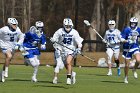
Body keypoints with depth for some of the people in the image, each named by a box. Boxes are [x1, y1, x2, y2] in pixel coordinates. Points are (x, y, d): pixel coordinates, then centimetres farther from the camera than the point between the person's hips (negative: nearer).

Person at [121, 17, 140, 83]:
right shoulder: (126, 30, -12)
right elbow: (122, 39, -13)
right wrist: (127, 41, -28)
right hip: (127, 49, -1)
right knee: (127, 65, 4)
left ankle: (134, 70, 7)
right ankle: (126, 77, 26)